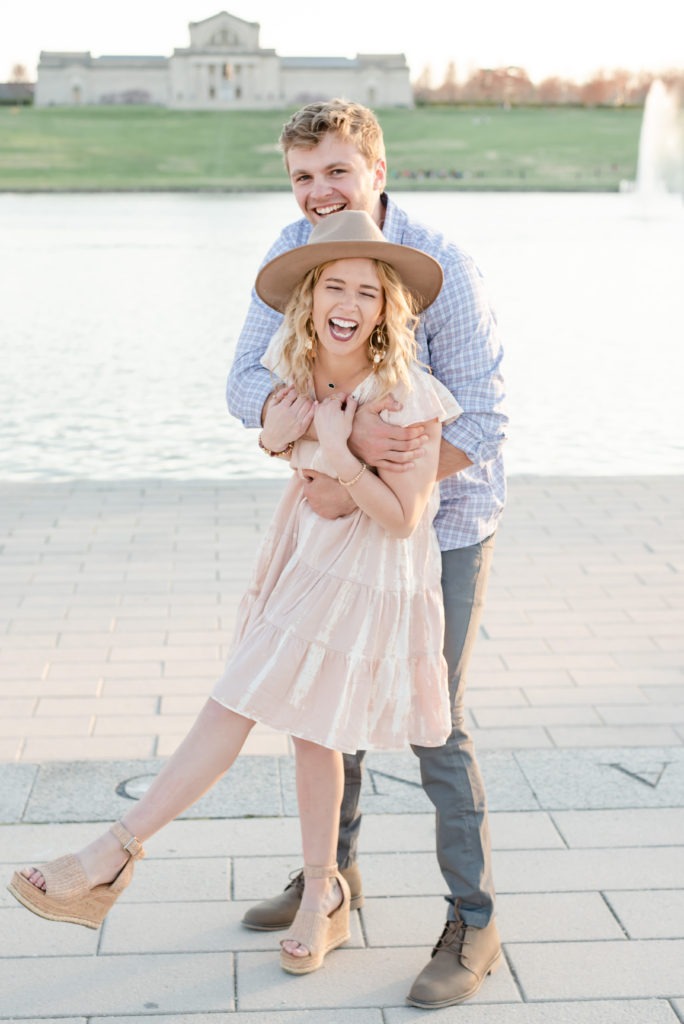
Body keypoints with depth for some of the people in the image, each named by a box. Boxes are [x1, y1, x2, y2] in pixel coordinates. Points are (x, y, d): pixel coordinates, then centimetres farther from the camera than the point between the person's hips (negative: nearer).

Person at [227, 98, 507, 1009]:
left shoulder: (442, 270, -22)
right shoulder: (293, 253, -7)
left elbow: (481, 426, -24)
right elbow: (248, 385, -17)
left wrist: (359, 488, -28)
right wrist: (344, 429, -35)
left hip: (442, 522, -6)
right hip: (350, 520, 6)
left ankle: (474, 925, 14)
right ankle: (333, 873, 37)